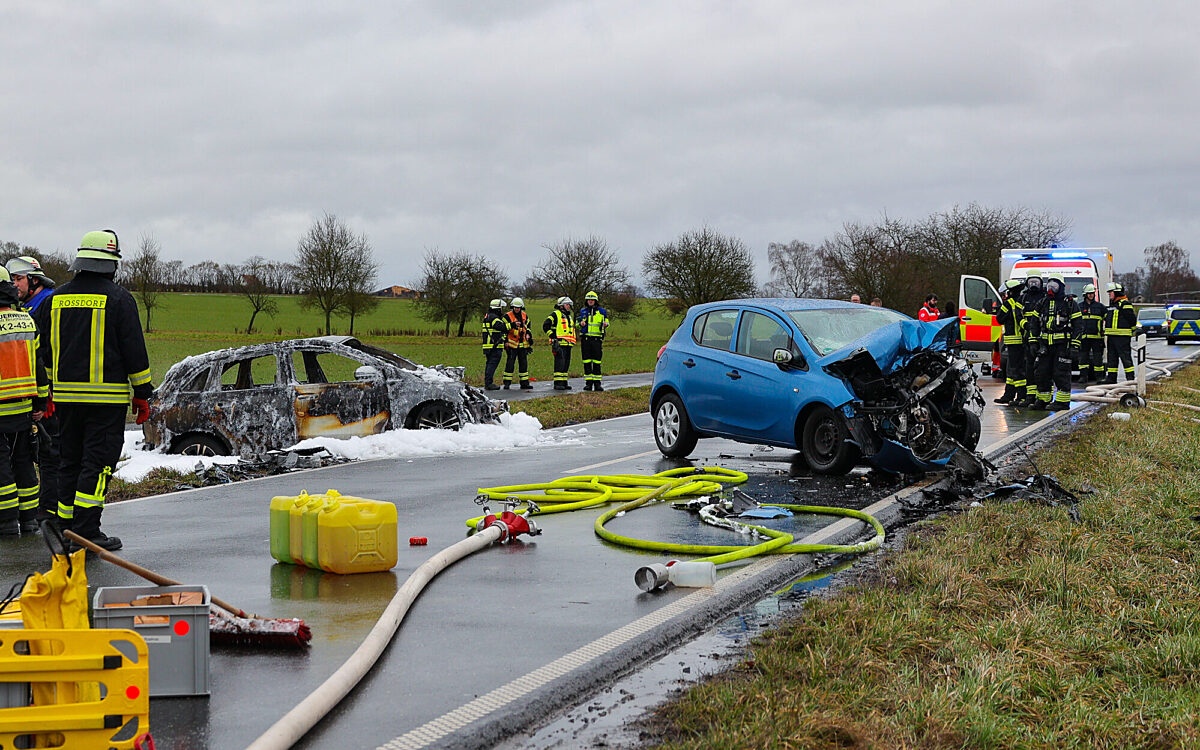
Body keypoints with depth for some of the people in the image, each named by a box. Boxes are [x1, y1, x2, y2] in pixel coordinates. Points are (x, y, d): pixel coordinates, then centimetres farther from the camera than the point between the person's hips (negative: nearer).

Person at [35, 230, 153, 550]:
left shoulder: (56, 298, 10)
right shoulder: (119, 299, -7)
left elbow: (45, 349, 15)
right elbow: (134, 351, -7)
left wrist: (49, 392, 21)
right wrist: (142, 394, 0)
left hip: (66, 395, 5)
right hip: (106, 397, -5)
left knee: (71, 461, 14)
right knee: (98, 461, -4)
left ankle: (66, 526, 16)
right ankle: (86, 531, -9)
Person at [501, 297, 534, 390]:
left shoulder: (525, 316, 12)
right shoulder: (507, 316, -4)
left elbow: (527, 327, 26)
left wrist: (528, 335, 12)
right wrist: (505, 341, -10)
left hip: (523, 344, 5)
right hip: (512, 344, -5)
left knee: (523, 363, 8)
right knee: (510, 363, -7)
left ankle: (524, 383, 14)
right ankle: (507, 382, -3)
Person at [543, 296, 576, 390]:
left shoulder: (569, 317, 24)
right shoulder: (555, 315, -2)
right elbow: (545, 326, -8)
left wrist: (573, 339, 26)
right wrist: (553, 336, -13)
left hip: (567, 344, 8)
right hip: (559, 344, -8)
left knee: (566, 364, 9)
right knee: (560, 363, -13)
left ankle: (564, 383, 14)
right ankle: (557, 383, -13)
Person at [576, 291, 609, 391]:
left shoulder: (602, 311, 9)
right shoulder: (582, 312, 12)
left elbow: (606, 324, 17)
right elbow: (576, 325, 16)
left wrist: (605, 325, -6)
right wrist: (580, 324, -6)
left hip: (597, 339, -1)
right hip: (585, 339, 1)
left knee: (597, 362, -2)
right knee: (587, 362, 1)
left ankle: (597, 383, 2)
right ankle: (588, 383, 6)